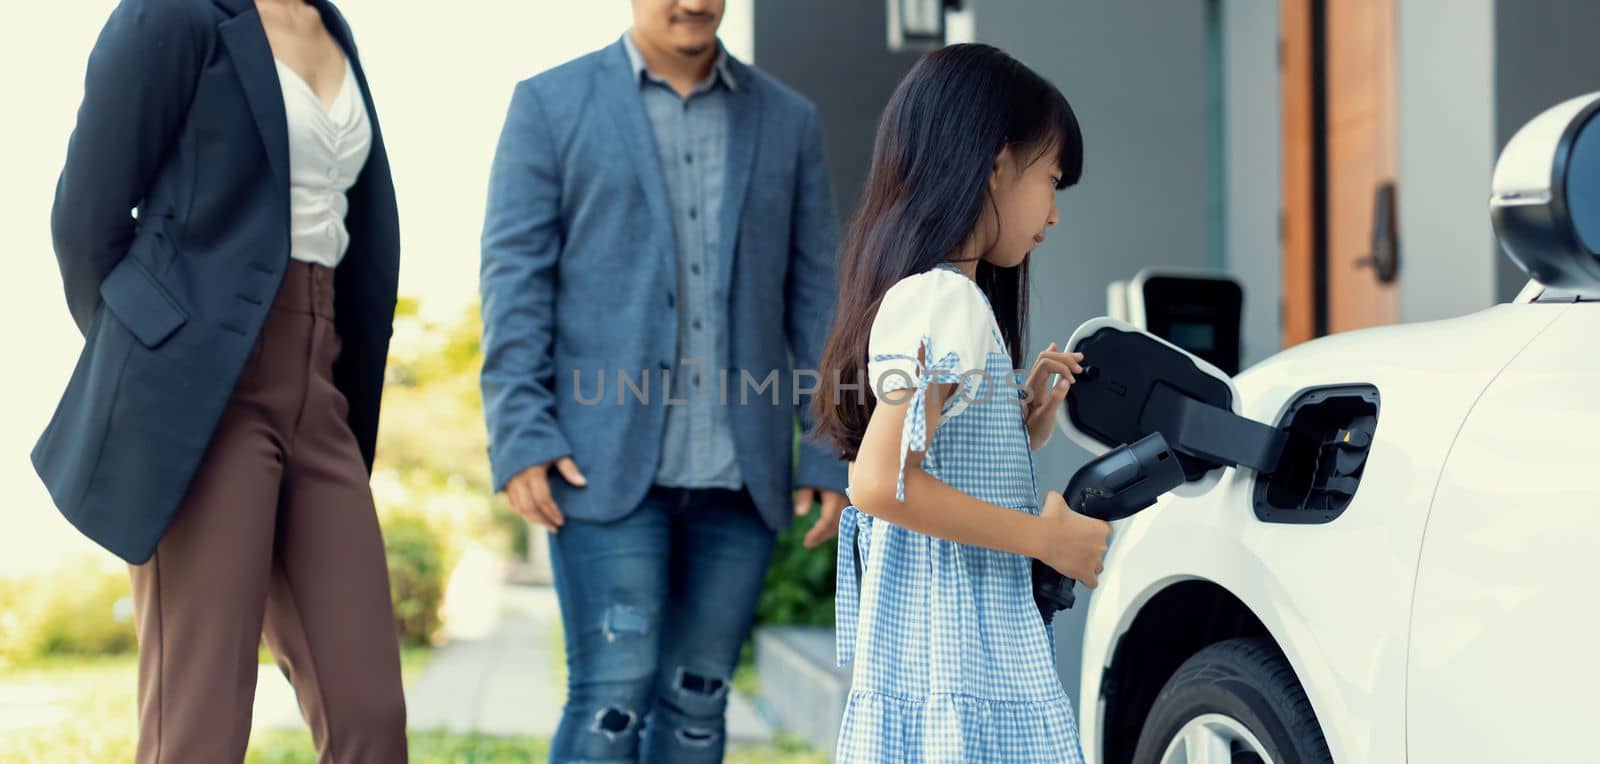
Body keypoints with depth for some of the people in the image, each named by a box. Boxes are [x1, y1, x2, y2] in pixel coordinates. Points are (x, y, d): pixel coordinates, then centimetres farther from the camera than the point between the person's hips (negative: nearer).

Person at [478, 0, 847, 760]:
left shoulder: (788, 120, 13)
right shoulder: (552, 104, 6)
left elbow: (815, 294, 11)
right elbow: (515, 276, 0)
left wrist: (829, 454, 5)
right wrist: (519, 436, -9)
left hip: (740, 472, 3)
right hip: (607, 462, -3)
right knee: (611, 699, -8)